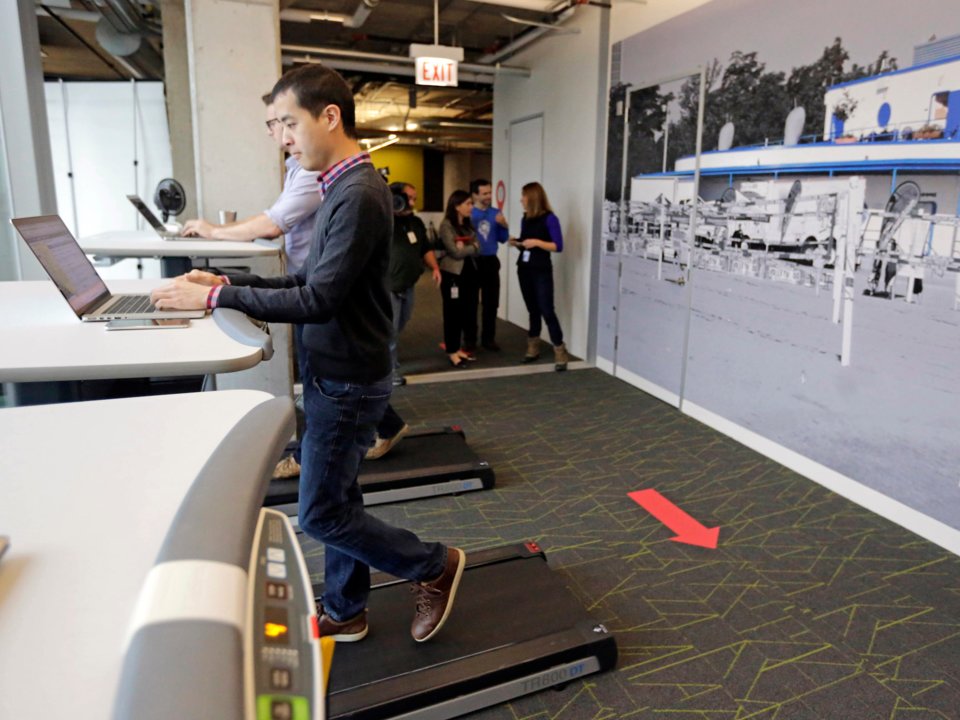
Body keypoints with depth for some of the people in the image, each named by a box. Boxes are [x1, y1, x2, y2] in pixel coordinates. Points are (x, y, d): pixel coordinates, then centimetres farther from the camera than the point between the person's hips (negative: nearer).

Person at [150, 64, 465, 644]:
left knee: (322, 513, 2)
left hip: (349, 381, -9)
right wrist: (229, 282, 5)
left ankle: (435, 564, 18)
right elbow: (313, 281, 14)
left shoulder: (359, 195, -20)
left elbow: (319, 300, -24)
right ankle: (344, 613, 34)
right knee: (338, 497, 17)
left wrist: (216, 298, -18)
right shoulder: (342, 188, 11)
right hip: (336, 373, 9)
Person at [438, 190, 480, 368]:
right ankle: (452, 351, 8)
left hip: (469, 272, 7)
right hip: (452, 274, -7)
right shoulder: (446, 225, -9)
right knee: (453, 313, -1)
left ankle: (459, 348, 20)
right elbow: (455, 252, -16)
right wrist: (472, 247, -2)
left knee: (468, 311, 9)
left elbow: (477, 250, 3)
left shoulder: (468, 225, 12)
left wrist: (465, 247, -14)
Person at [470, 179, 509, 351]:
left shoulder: (496, 213, 6)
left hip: (491, 262, 4)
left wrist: (504, 226, -10)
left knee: (491, 302, 9)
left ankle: (488, 338, 21)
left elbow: (503, 239, 8)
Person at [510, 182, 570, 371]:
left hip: (542, 271, -6)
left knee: (546, 310, -9)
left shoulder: (549, 218, -10)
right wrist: (516, 243, -2)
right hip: (524, 269, 6)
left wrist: (537, 242, -20)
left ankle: (560, 352, -2)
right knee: (533, 310, 13)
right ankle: (533, 348, 21)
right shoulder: (525, 219, 9)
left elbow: (558, 246, -13)